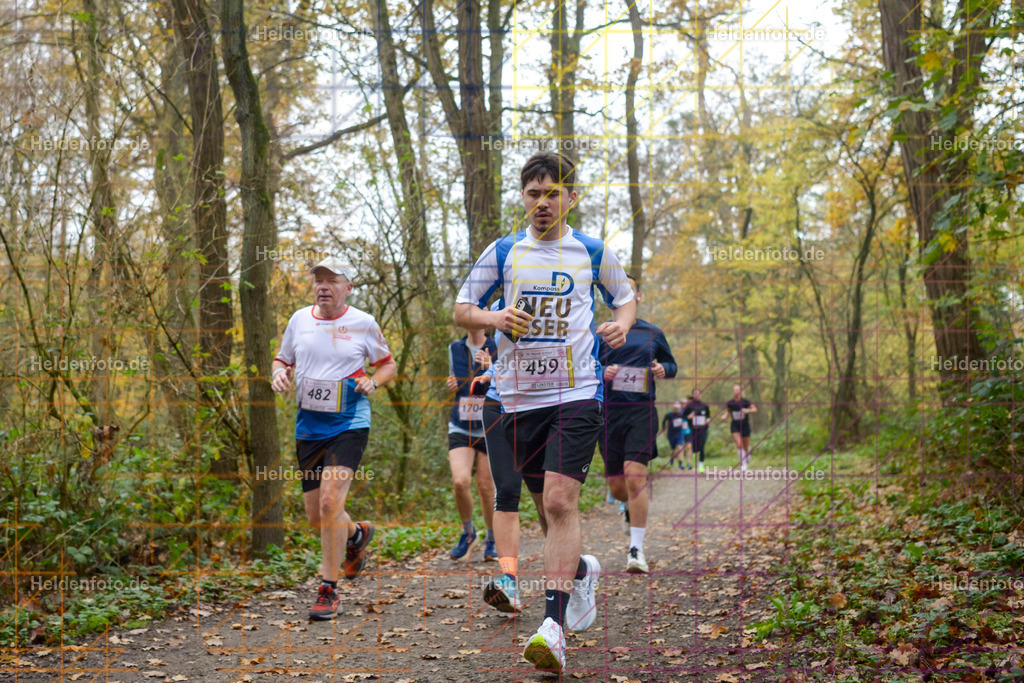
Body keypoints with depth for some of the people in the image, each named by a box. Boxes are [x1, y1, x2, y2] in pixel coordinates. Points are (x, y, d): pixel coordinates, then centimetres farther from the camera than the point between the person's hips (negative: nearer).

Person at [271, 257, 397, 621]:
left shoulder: (364, 324, -2)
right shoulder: (299, 319, 6)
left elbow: (388, 363, 11)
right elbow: (282, 359, 18)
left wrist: (374, 381, -10)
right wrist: (279, 373, -4)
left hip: (349, 424, -4)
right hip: (308, 426, 4)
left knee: (329, 502, -19)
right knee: (316, 517, 9)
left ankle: (329, 590, -6)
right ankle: (357, 533, 44)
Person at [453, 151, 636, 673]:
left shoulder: (593, 252, 6)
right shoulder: (502, 252, 8)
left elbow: (625, 297, 20)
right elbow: (461, 309, 11)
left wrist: (621, 325, -3)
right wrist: (494, 318, -10)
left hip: (577, 393, -3)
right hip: (519, 395, 3)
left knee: (560, 502, -17)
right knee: (550, 505, 11)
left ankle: (554, 628, -19)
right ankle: (583, 569, 42)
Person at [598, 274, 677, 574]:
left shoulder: (653, 333, 12)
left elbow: (671, 364, 23)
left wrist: (663, 369, -1)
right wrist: (601, 372, -11)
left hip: (642, 412, -1)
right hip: (609, 413, 2)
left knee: (635, 477, -18)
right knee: (617, 487, 6)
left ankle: (636, 549, -12)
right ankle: (634, 512, 43)